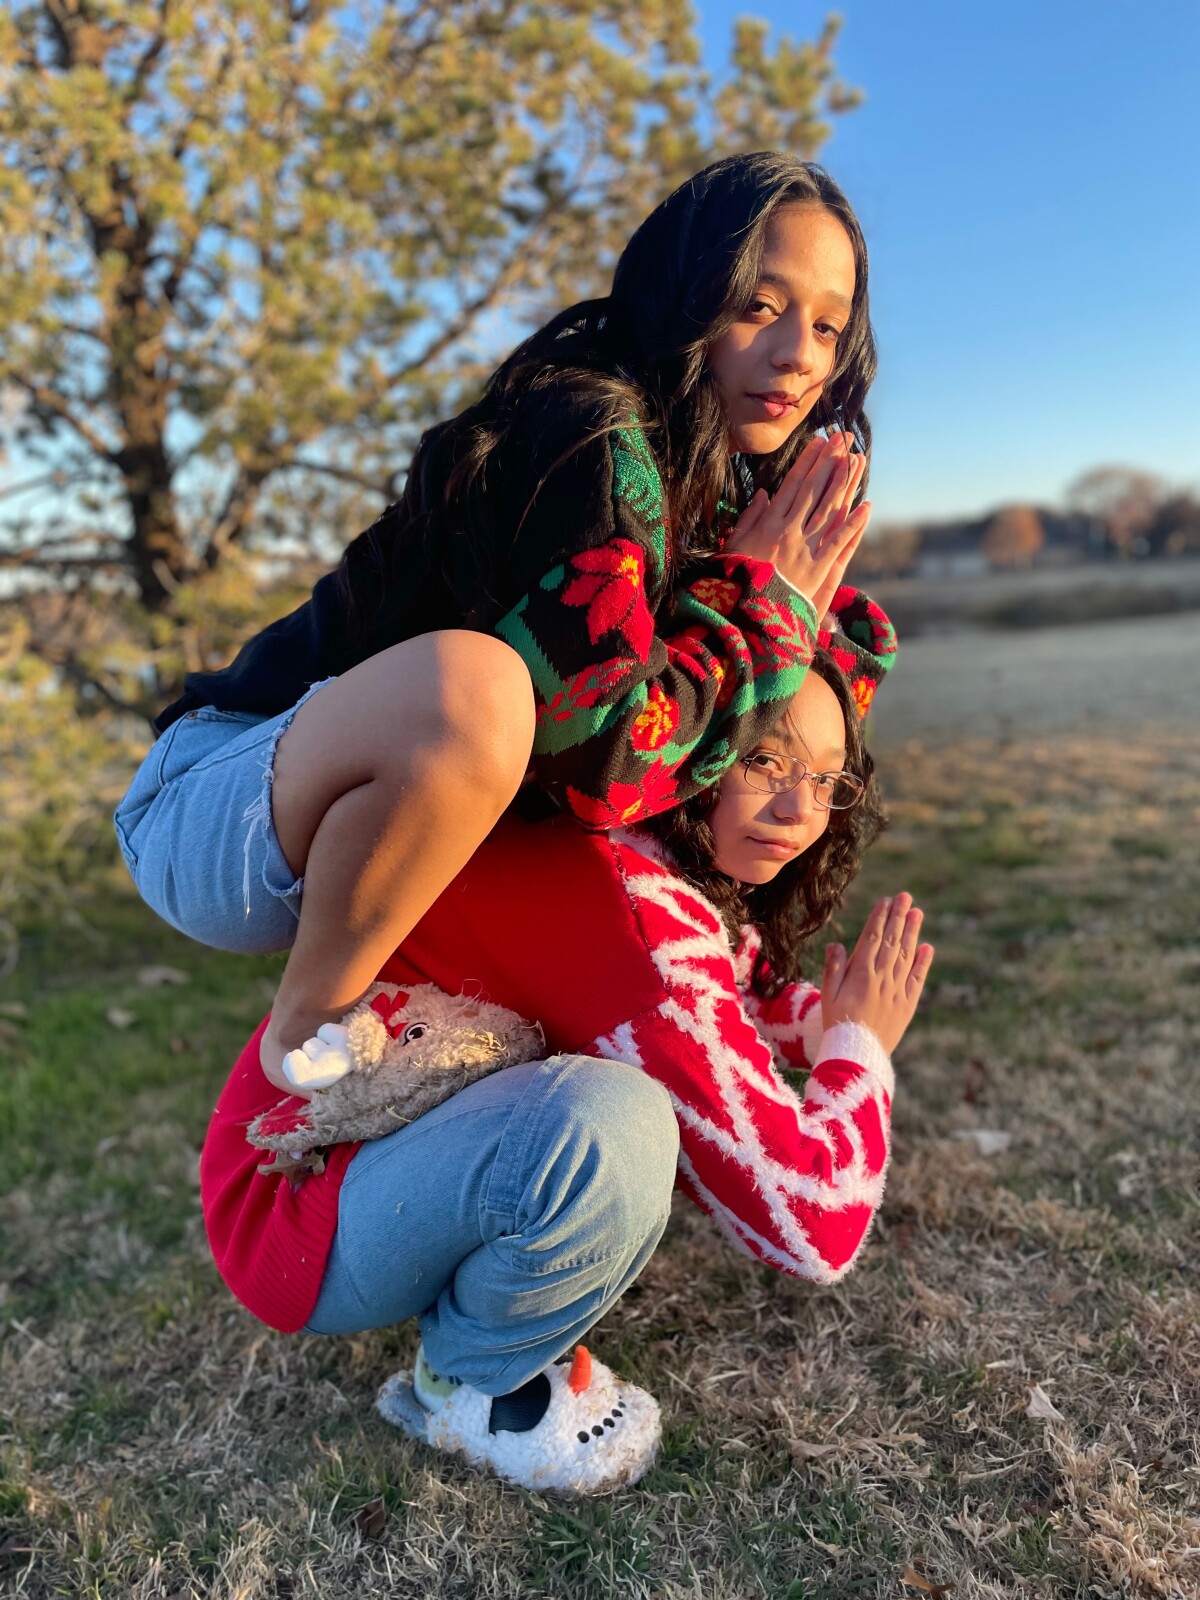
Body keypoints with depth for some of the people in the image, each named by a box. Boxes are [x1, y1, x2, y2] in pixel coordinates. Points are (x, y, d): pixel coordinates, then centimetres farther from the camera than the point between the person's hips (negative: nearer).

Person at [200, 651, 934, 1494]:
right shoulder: (638, 910, -29)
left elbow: (751, 1002, 20)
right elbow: (814, 1227, -26)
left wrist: (834, 1022, -2)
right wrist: (861, 1043, -8)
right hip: (308, 1209, -9)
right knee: (607, 1124, -36)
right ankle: (465, 1385, -4)